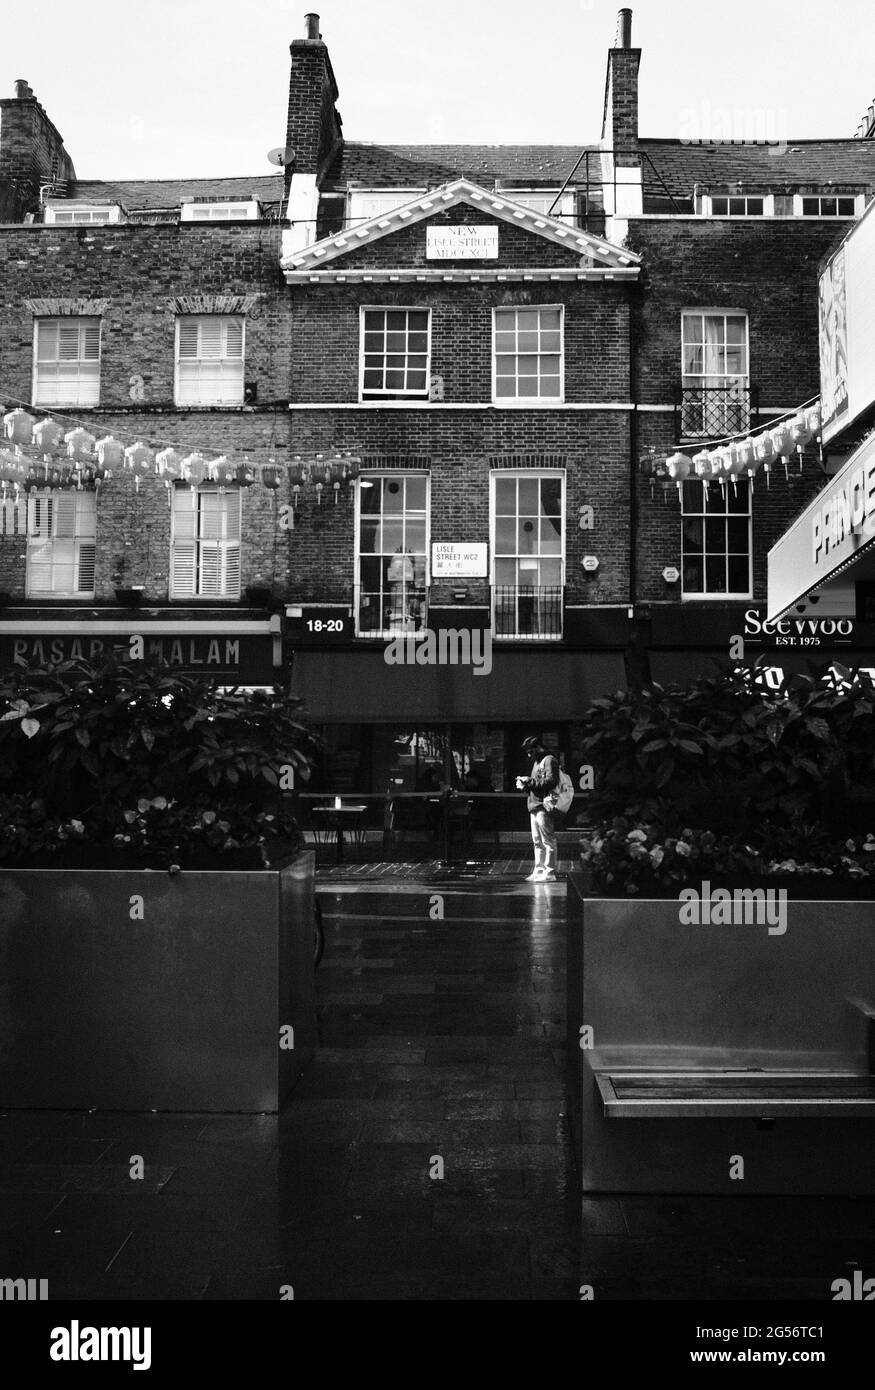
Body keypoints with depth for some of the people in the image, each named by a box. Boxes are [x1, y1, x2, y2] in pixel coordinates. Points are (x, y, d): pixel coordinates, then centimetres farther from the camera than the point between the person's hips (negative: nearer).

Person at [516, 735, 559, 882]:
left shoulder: (549, 760, -7)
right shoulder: (537, 762, 22)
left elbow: (551, 781, -19)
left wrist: (530, 781, -16)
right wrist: (525, 786, 7)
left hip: (544, 806, -10)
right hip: (535, 806, 10)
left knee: (548, 841, -6)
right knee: (537, 842, 12)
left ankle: (549, 873, -5)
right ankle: (538, 871, 16)